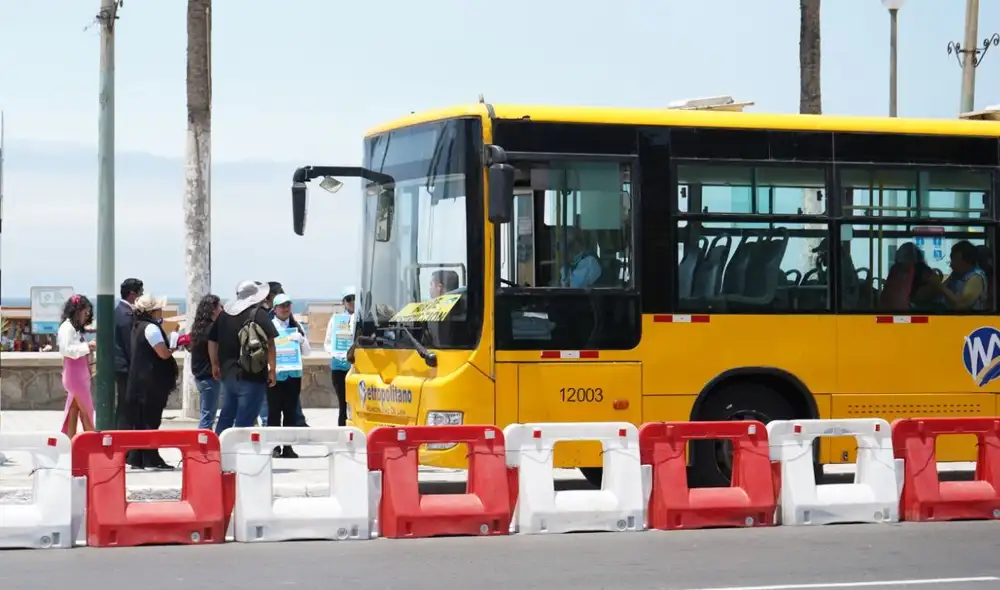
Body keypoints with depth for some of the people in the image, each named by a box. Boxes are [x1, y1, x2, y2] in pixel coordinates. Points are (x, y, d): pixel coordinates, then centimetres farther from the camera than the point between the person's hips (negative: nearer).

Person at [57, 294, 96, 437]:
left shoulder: (75, 328, 18)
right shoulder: (67, 327, -12)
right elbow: (65, 349, -23)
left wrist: (89, 347, 2)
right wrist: (87, 346, -23)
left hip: (80, 374, 10)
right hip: (74, 375, -10)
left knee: (74, 412, 8)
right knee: (87, 411, -7)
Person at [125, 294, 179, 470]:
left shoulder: (138, 326, 15)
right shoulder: (151, 328, -15)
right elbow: (164, 353, -19)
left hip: (138, 381, 9)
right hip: (151, 383, -9)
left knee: (139, 421, 11)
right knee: (151, 420, -4)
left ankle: (135, 458, 13)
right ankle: (151, 459, -2)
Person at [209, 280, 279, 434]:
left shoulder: (224, 313, 10)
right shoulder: (259, 313, -8)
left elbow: (212, 341, 16)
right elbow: (269, 341, -13)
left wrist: (215, 365, 28)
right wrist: (272, 370, -5)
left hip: (227, 374, 6)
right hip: (252, 376, -6)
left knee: (225, 417, 19)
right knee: (244, 423, -3)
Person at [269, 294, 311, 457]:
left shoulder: (297, 327, 9)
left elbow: (307, 352, 11)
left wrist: (301, 340, -6)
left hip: (293, 374, 4)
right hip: (275, 374, -4)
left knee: (291, 411, 6)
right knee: (274, 411, -1)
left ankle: (288, 446, 11)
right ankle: (274, 446, 4)